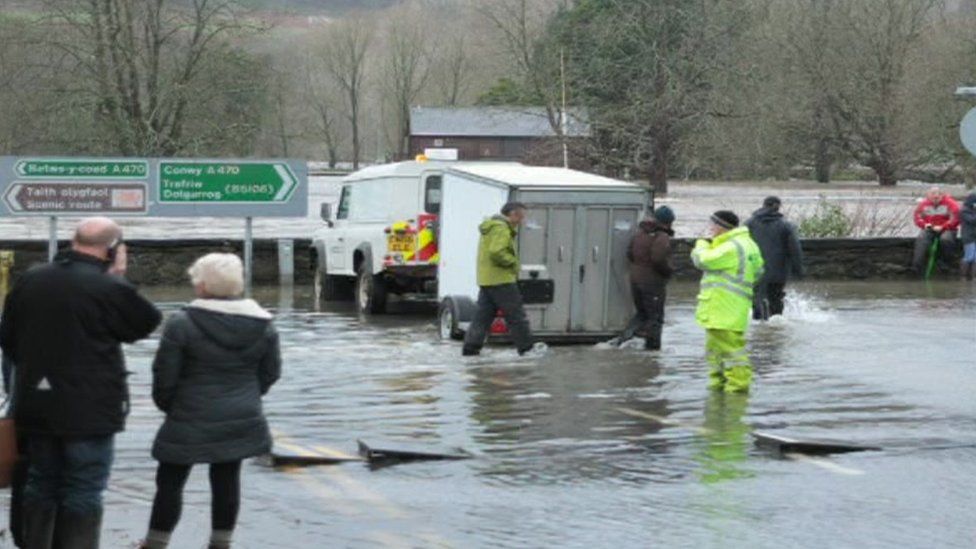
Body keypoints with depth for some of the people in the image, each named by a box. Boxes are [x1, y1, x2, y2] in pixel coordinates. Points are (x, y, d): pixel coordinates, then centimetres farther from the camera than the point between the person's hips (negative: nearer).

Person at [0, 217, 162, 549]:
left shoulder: (30, 281, 4)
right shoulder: (109, 288, -18)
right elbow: (148, 322, -3)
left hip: (36, 406, 6)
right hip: (89, 411, -6)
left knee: (42, 484, 16)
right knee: (83, 492, 1)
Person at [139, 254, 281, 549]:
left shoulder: (181, 324, -15)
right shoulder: (263, 325, 0)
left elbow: (164, 375, -10)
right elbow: (270, 372, 8)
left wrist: (166, 404, 8)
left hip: (191, 423, -4)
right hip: (242, 421, 4)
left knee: (170, 481, 6)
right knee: (226, 480, 12)